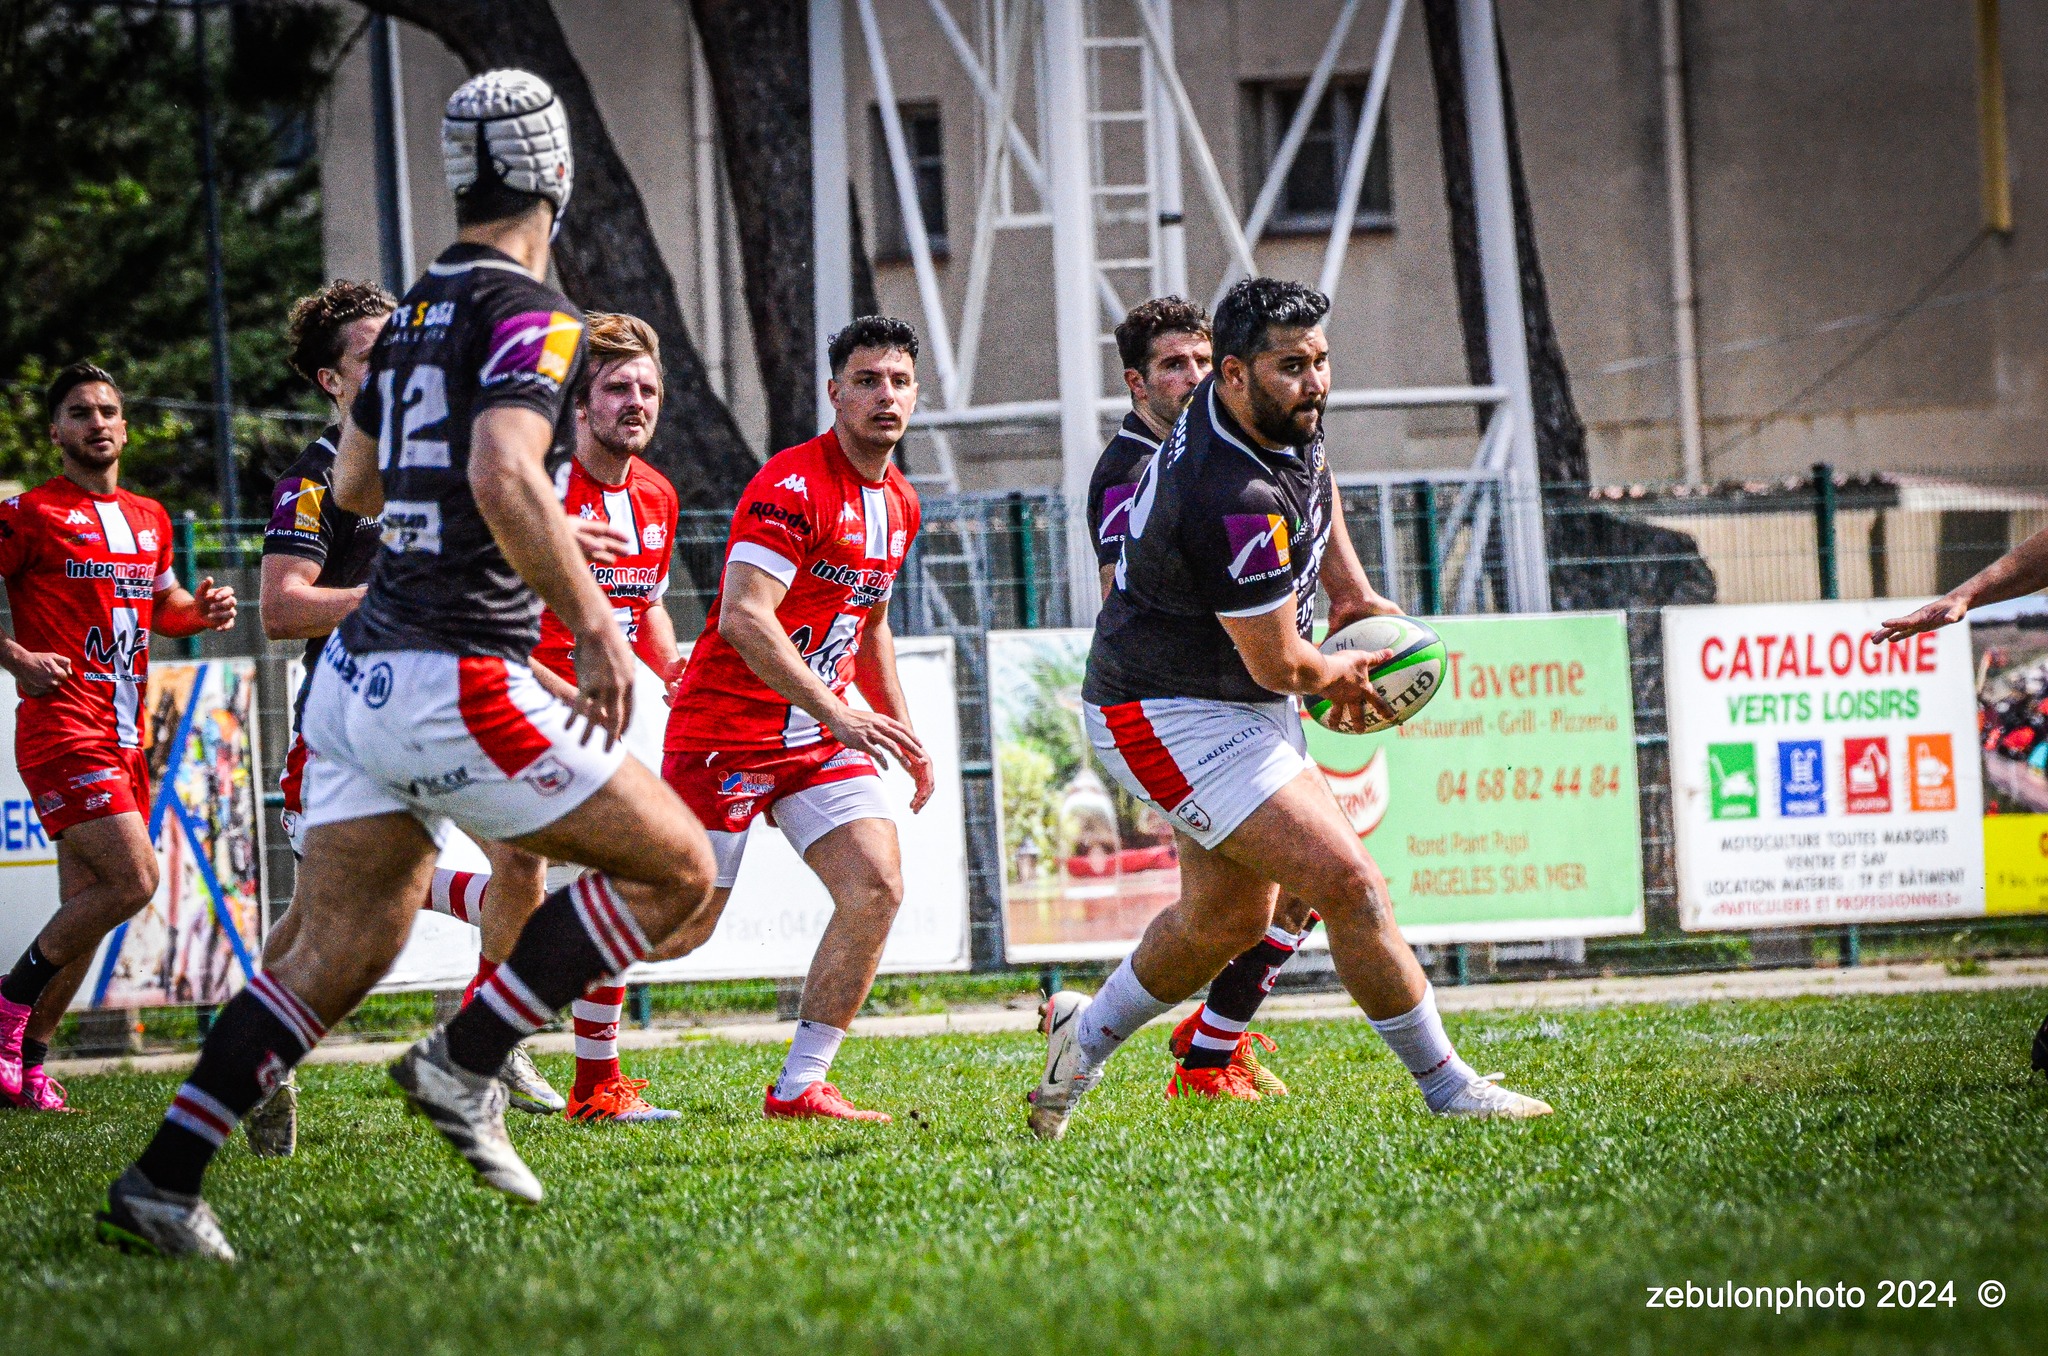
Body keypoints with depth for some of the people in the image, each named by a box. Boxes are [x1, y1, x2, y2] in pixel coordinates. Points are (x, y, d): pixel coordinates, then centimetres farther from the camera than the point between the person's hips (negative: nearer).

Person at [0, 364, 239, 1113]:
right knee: (132, 879, -19)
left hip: (123, 739, 7)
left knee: (85, 911, 6)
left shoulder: (149, 518, 16)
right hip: (63, 731, -7)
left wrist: (201, 609, 7)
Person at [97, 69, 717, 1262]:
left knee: (340, 954, 8)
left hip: (362, 667, 8)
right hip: (456, 685, -8)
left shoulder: (417, 312, 15)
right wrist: (594, 621, -24)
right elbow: (504, 475, -27)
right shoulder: (534, 315, -10)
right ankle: (467, 1061, -5)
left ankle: (163, 1178, 0)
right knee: (679, 870, 2)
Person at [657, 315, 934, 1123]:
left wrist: (902, 736, 21)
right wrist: (840, 716, -31)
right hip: (728, 731, -7)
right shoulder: (791, 486, -17)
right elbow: (745, 617, -27)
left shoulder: (899, 504, 11)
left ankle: (799, 1087, -5)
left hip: (828, 733, 7)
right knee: (680, 926, -3)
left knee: (877, 888, -11)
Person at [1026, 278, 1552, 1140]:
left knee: (1229, 917, 20)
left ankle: (1086, 1036, 40)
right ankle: (1447, 1090, -7)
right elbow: (1278, 664, -21)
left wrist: (1350, 589, 17)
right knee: (1347, 883, -16)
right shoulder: (1236, 502, -32)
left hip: (1237, 708, 11)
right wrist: (1341, 676, 1)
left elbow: (1312, 473, 24)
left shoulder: (1283, 416, -4)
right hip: (1173, 719, -11)